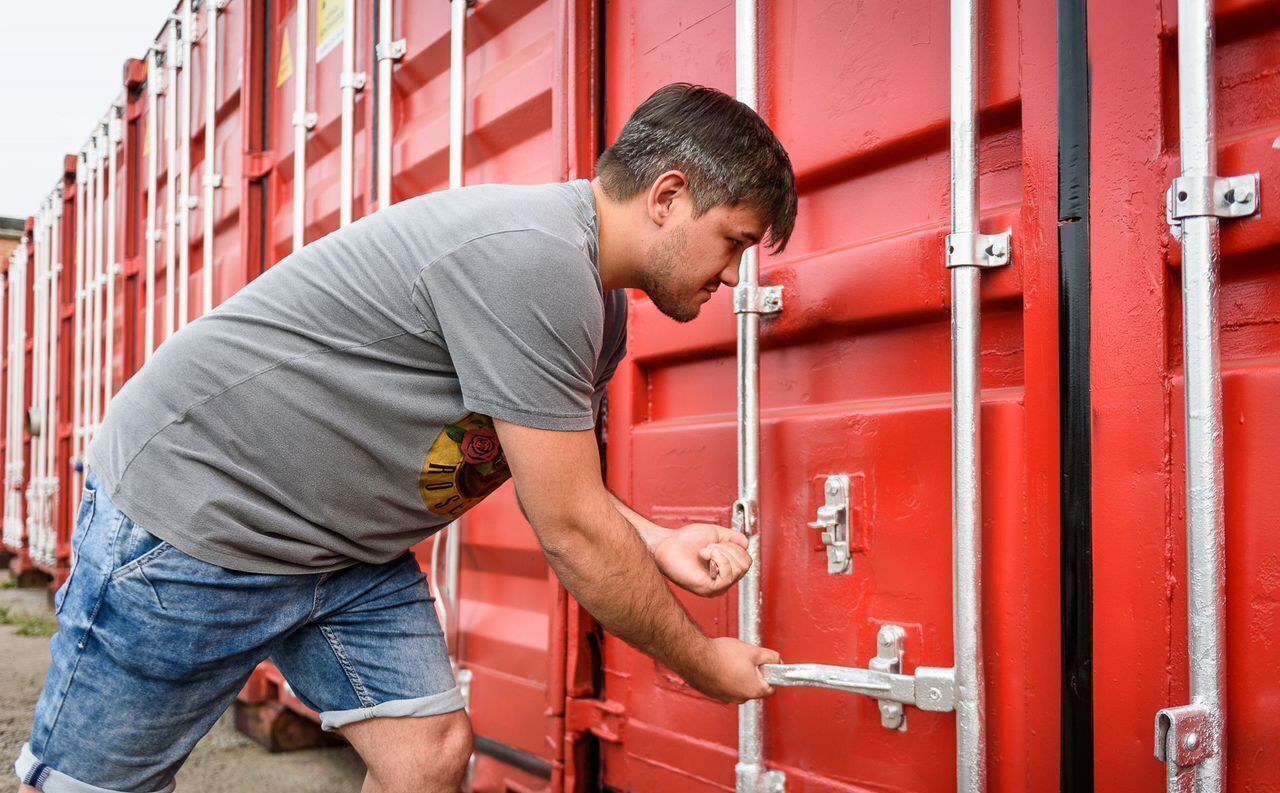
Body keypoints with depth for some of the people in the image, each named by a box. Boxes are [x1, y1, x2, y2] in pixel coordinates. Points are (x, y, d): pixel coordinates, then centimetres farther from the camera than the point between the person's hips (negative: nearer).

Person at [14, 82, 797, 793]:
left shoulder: (600, 309, 5)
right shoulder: (531, 257, -28)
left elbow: (556, 481, 15)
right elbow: (573, 534, -23)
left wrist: (655, 543, -2)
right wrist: (704, 662, -9)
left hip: (350, 549, 9)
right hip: (198, 506, -9)